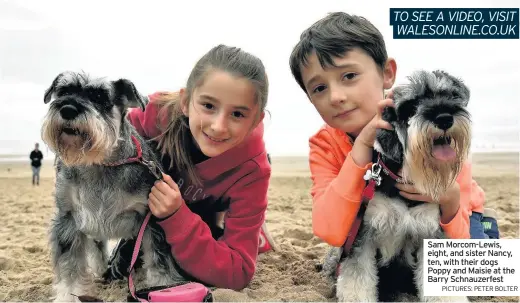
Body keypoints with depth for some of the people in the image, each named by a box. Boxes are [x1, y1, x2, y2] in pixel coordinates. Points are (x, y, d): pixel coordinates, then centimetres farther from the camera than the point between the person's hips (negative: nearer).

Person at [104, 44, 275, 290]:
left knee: (200, 274, -16)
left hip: (199, 210, -1)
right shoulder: (160, 111, -38)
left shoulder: (251, 171, -39)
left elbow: (237, 274, -36)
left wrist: (176, 217, -48)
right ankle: (131, 247, 11)